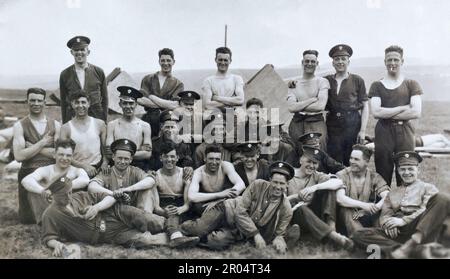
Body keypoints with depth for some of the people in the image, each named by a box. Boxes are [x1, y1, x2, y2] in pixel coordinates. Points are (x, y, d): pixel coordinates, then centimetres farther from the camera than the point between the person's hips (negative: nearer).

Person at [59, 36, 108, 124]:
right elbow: (63, 102, 8)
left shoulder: (99, 72, 4)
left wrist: (104, 122, 5)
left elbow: (104, 99, 9)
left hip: (96, 117, 0)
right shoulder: (65, 74, 4)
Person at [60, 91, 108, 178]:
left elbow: (106, 148, 10)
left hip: (98, 169, 1)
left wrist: (105, 163, -8)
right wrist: (84, 166, -15)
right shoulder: (66, 128, 1)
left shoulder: (99, 124, 7)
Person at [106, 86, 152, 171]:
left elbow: (148, 154, 1)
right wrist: (139, 152, -7)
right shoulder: (112, 125, 8)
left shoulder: (144, 126, 7)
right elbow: (109, 154, -1)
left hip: (140, 167, 0)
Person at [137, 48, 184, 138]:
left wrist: (151, 97, -3)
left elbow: (174, 105, -4)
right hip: (149, 119, 0)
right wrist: (165, 105, -6)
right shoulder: (148, 79, 14)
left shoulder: (178, 84, 12)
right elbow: (141, 100, -1)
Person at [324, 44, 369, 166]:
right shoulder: (327, 80, 11)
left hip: (353, 125, -1)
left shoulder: (357, 80, 6)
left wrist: (362, 130, -5)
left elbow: (365, 106, 4)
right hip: (333, 127, 1)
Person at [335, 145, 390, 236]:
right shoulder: (341, 176, -3)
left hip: (366, 216, 2)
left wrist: (375, 207, -29)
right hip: (346, 218, -2)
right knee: (346, 211, -34)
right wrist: (363, 205, -33)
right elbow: (339, 198, -21)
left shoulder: (374, 177, 3)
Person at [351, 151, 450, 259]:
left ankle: (414, 241, -42)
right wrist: (388, 224, -7)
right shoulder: (392, 193, 29)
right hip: (397, 232, 3)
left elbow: (426, 210, 1)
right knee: (359, 235, -20)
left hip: (420, 230, -3)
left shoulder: (428, 188, 18)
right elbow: (384, 215, 18)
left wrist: (403, 220, -12)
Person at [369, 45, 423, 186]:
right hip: (383, 133, 0)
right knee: (382, 179, 3)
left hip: (405, 133, 0)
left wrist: (387, 114, -7)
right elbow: (376, 112, -6)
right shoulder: (377, 86, 9)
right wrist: (403, 108, -9)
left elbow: (416, 112, -5)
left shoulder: (411, 84, 8)